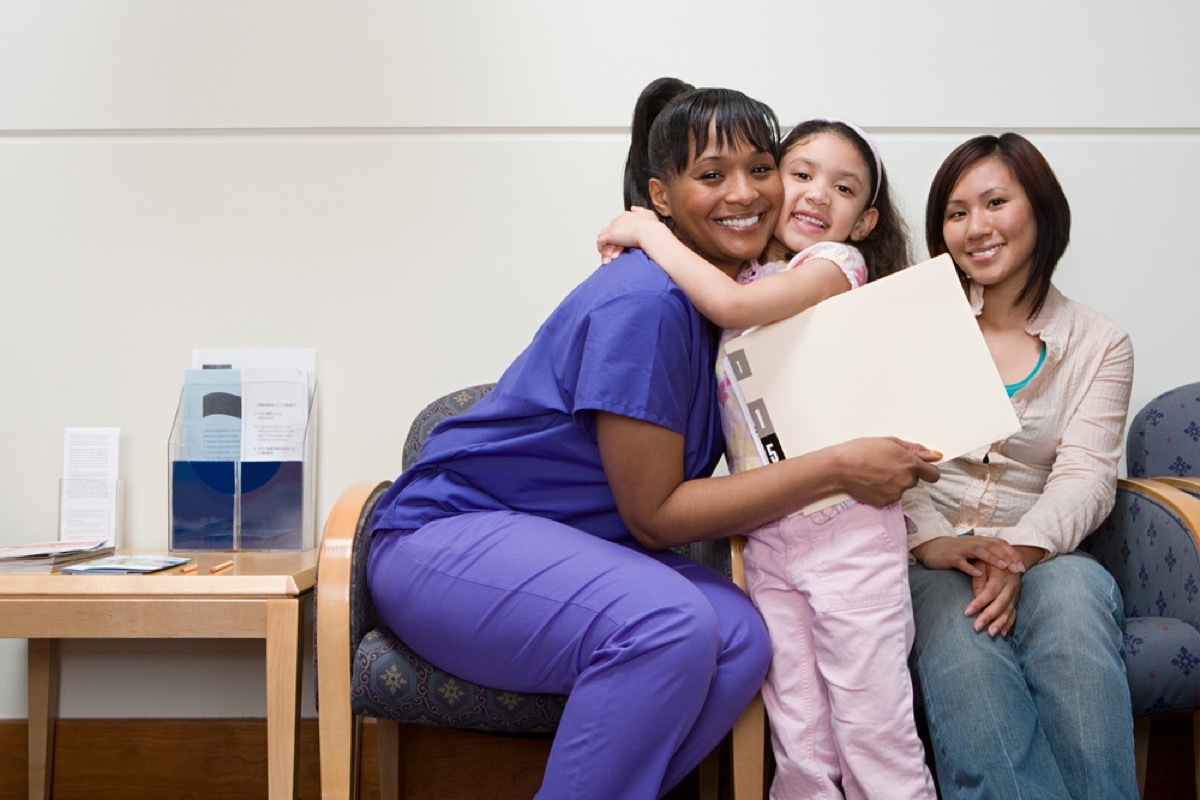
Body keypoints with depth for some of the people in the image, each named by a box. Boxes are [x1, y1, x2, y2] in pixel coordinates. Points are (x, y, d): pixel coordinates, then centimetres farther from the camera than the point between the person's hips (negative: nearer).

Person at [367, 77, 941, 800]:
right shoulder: (645, 303, -22)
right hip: (452, 536, -8)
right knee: (667, 626, -31)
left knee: (741, 639, -16)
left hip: (575, 548, 8)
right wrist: (837, 468, -20)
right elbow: (653, 514, -19)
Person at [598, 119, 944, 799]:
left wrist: (650, 233, -9)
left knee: (874, 730, 0)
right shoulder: (735, 279, 14)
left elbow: (734, 305, -20)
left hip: (848, 529, -5)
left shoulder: (837, 264, -6)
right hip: (767, 537, 5)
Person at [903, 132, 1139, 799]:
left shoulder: (1099, 344, 12)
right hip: (927, 557, 0)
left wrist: (1019, 551, -21)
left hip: (1042, 555, 1)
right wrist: (930, 540, -19)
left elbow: (1085, 475, -1)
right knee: (963, 657, -35)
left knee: (1071, 595, -35)